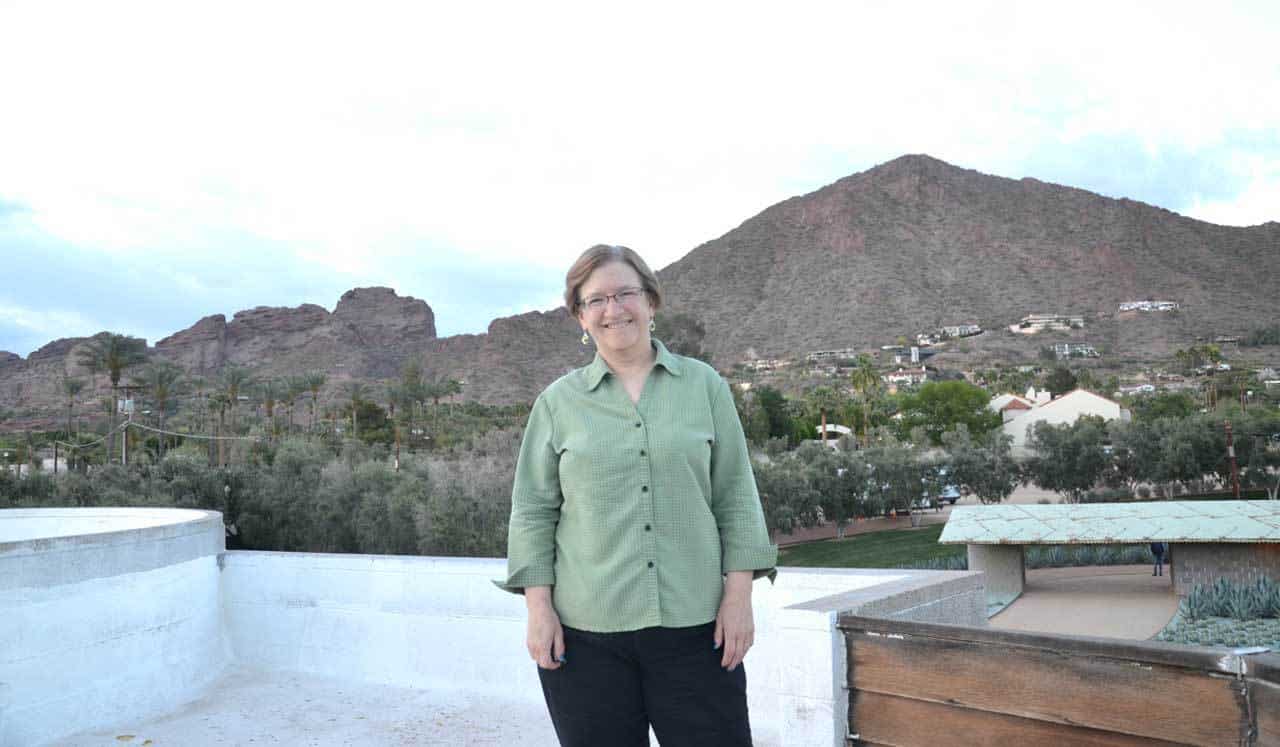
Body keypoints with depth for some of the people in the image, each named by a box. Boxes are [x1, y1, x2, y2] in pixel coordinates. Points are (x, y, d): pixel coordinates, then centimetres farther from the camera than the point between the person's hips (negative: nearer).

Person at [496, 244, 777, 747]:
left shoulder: (704, 385, 6)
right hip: (583, 631, 0)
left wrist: (739, 595, -1)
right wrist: (538, 607, -2)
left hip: (692, 625, 0)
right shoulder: (558, 401, 5)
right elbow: (532, 509, 5)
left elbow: (735, 496, 5)